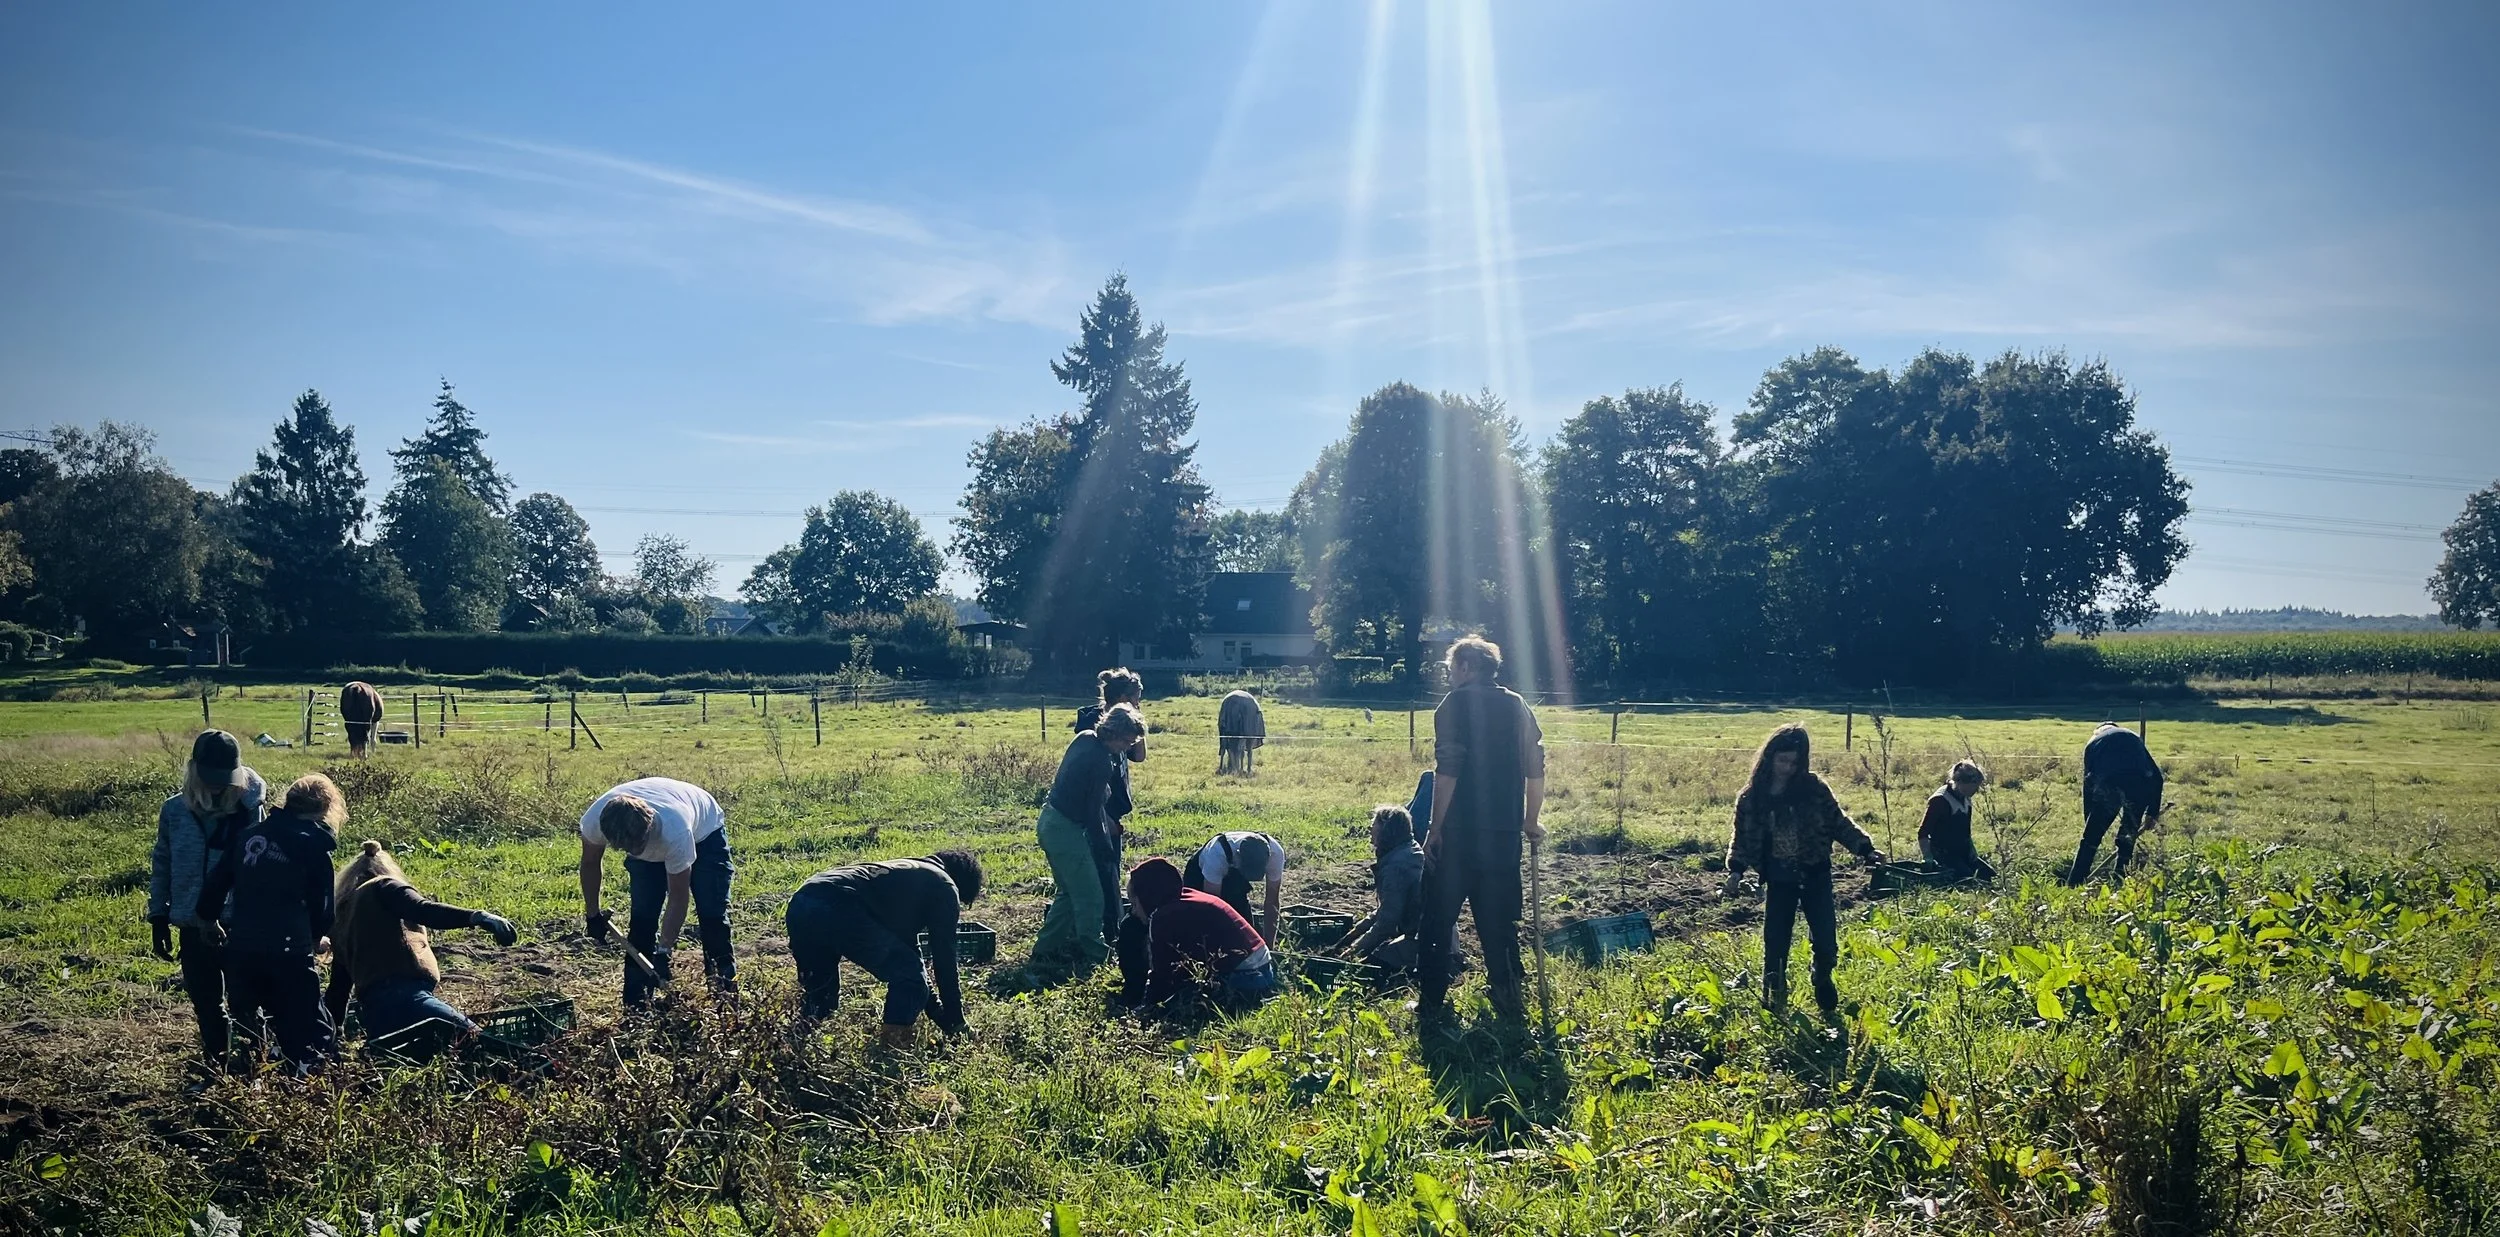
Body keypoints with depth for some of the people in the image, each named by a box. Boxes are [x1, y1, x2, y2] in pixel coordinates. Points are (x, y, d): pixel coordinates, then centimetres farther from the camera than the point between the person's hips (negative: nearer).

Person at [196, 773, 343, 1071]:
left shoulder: (249, 835, 10)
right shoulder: (313, 845, -4)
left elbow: (216, 882, 14)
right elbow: (322, 905, 0)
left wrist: (208, 918, 33)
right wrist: (316, 937, 20)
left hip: (240, 949, 5)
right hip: (288, 954, -5)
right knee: (311, 1036, -1)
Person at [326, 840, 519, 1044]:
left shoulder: (341, 920, 31)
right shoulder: (382, 887, 11)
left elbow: (338, 986, 36)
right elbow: (423, 911, -11)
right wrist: (476, 917, -25)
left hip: (376, 1018, 8)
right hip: (402, 996, -8)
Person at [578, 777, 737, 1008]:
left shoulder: (675, 832, -46)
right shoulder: (595, 820, -35)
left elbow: (678, 898, -32)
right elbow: (589, 863, -10)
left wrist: (663, 952, -31)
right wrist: (592, 914, -3)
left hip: (704, 831, -4)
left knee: (712, 913, -13)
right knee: (642, 915, -9)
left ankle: (726, 987, -2)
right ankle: (635, 1000, -2)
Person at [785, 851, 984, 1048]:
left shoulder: (909, 872, 38)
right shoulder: (944, 886, 15)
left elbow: (908, 949, 42)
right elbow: (944, 957, 13)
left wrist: (936, 1010, 46)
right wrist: (956, 1022, 22)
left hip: (800, 903, 9)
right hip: (840, 910, -9)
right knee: (910, 979, 5)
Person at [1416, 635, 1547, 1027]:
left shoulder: (1455, 704, -6)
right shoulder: (1517, 706, 9)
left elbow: (1447, 771, -15)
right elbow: (1535, 769, 8)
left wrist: (1435, 829, -11)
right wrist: (1531, 822, 18)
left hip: (1458, 831, -5)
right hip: (1504, 831, 5)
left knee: (1439, 917, 5)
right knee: (1498, 918, 14)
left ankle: (1432, 1002, 7)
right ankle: (1509, 1000, 14)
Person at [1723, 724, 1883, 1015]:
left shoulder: (1813, 789, -5)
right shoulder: (1752, 797, -2)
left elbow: (1839, 823, 1)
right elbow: (1742, 839, 5)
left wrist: (1866, 850, -10)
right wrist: (1736, 870, -10)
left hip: (1815, 877, -1)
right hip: (1780, 882, 1)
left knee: (1826, 942, -3)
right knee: (1775, 944, -1)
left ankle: (1826, 999, 24)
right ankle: (1774, 1001, 15)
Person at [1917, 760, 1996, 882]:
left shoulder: (1965, 801, 10)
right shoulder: (1940, 800, -17)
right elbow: (1923, 834, -18)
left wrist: (1974, 855, 13)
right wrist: (1928, 861, -24)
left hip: (1963, 854, 9)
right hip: (1944, 855, -9)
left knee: (1991, 876, -3)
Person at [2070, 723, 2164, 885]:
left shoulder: (2093, 743, 28)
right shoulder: (2133, 738, 33)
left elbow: (2088, 785, 23)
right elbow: (2156, 776, 25)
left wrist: (2088, 821, 27)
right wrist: (2153, 812, 29)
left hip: (2107, 788, -2)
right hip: (2139, 786, 2)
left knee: (2091, 839, 10)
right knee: (2128, 838, 25)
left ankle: (2073, 885, 7)